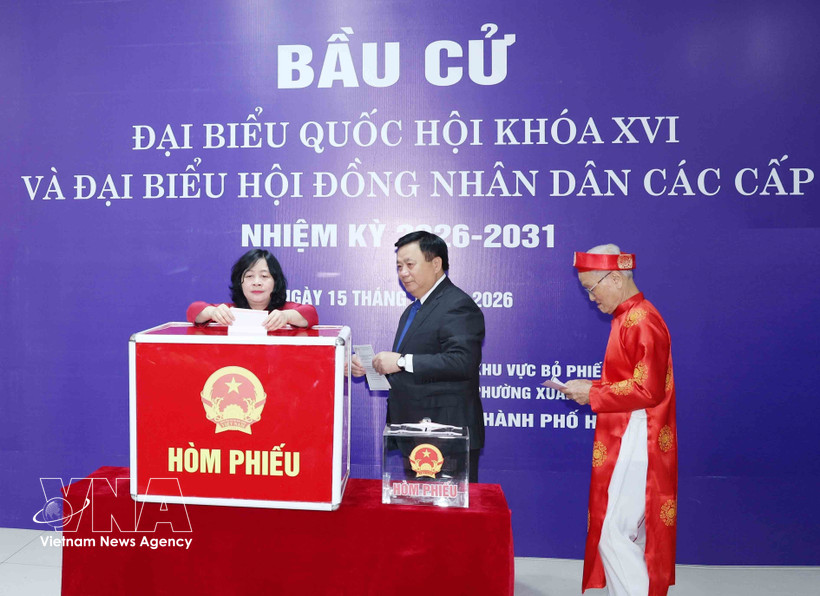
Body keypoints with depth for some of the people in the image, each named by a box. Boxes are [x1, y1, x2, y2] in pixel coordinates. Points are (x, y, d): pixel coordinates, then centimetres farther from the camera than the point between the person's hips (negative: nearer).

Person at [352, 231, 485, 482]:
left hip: (447, 433, -10)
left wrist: (402, 361, -23)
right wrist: (370, 366, 6)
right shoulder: (413, 310, 18)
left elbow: (462, 361, -27)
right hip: (415, 435, 10)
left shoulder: (458, 306, -14)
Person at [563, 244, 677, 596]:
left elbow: (647, 390, -22)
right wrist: (589, 389, 5)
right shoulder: (626, 319, 14)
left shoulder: (642, 321, -16)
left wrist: (592, 394, -14)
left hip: (635, 444, -10)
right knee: (628, 537, 15)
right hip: (622, 442, 10)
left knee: (613, 534, -7)